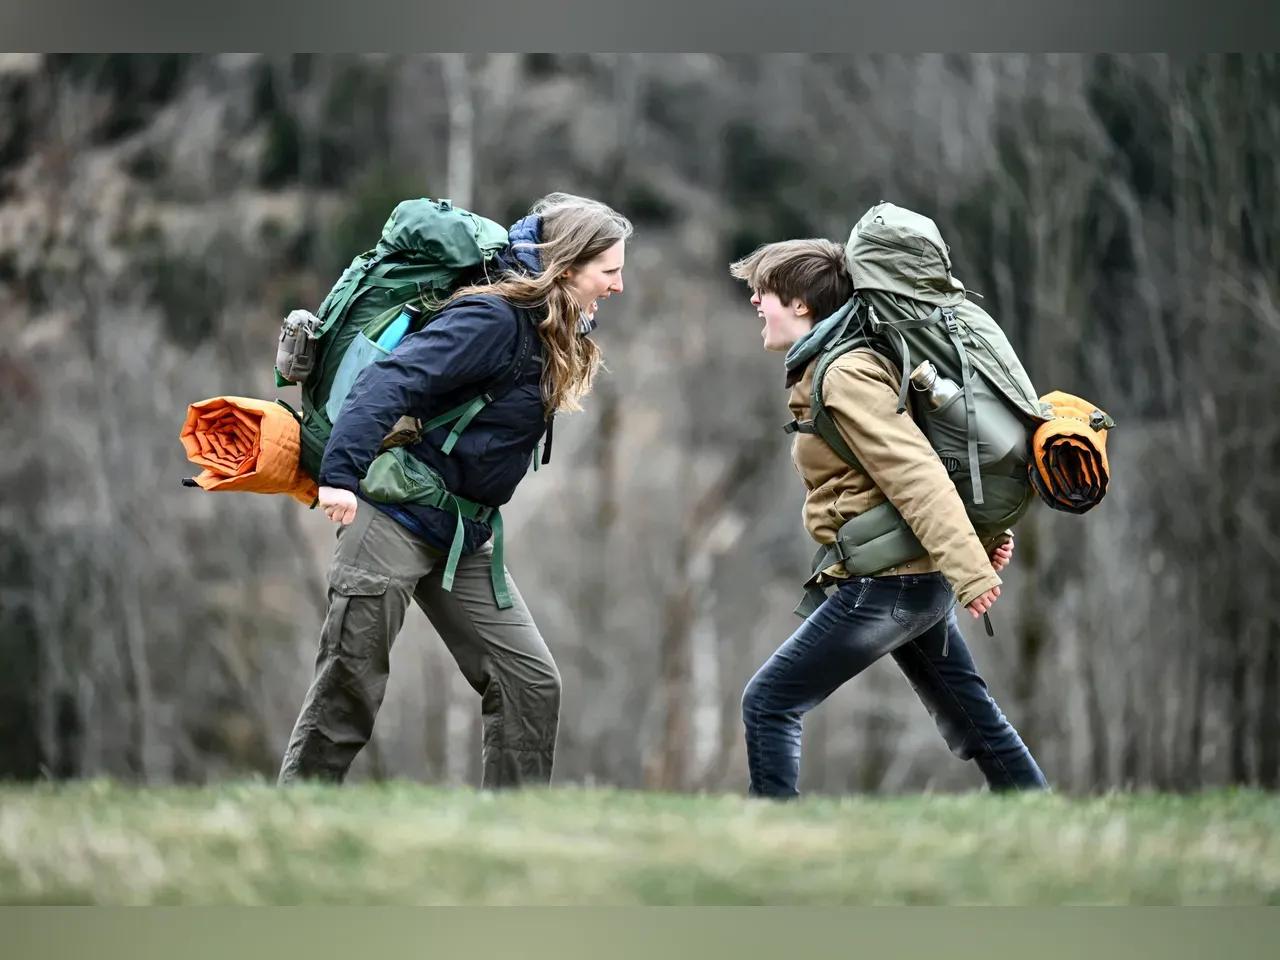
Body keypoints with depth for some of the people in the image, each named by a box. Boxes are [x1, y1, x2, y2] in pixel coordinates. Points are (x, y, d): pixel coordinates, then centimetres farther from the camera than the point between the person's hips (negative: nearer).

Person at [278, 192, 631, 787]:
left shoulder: (548, 334, 9)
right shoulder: (495, 318, -19)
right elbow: (391, 381, -29)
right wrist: (341, 475, -37)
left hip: (463, 536, 9)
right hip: (397, 520, -9)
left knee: (530, 682, 1)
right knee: (347, 693, -3)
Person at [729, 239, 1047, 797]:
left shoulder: (843, 375, -17)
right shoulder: (828, 369, 14)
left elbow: (915, 474, -24)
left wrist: (968, 567, -29)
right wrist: (984, 532, 16)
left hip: (885, 583, -10)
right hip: (920, 582, 10)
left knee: (769, 704, -3)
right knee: (970, 719, 15)